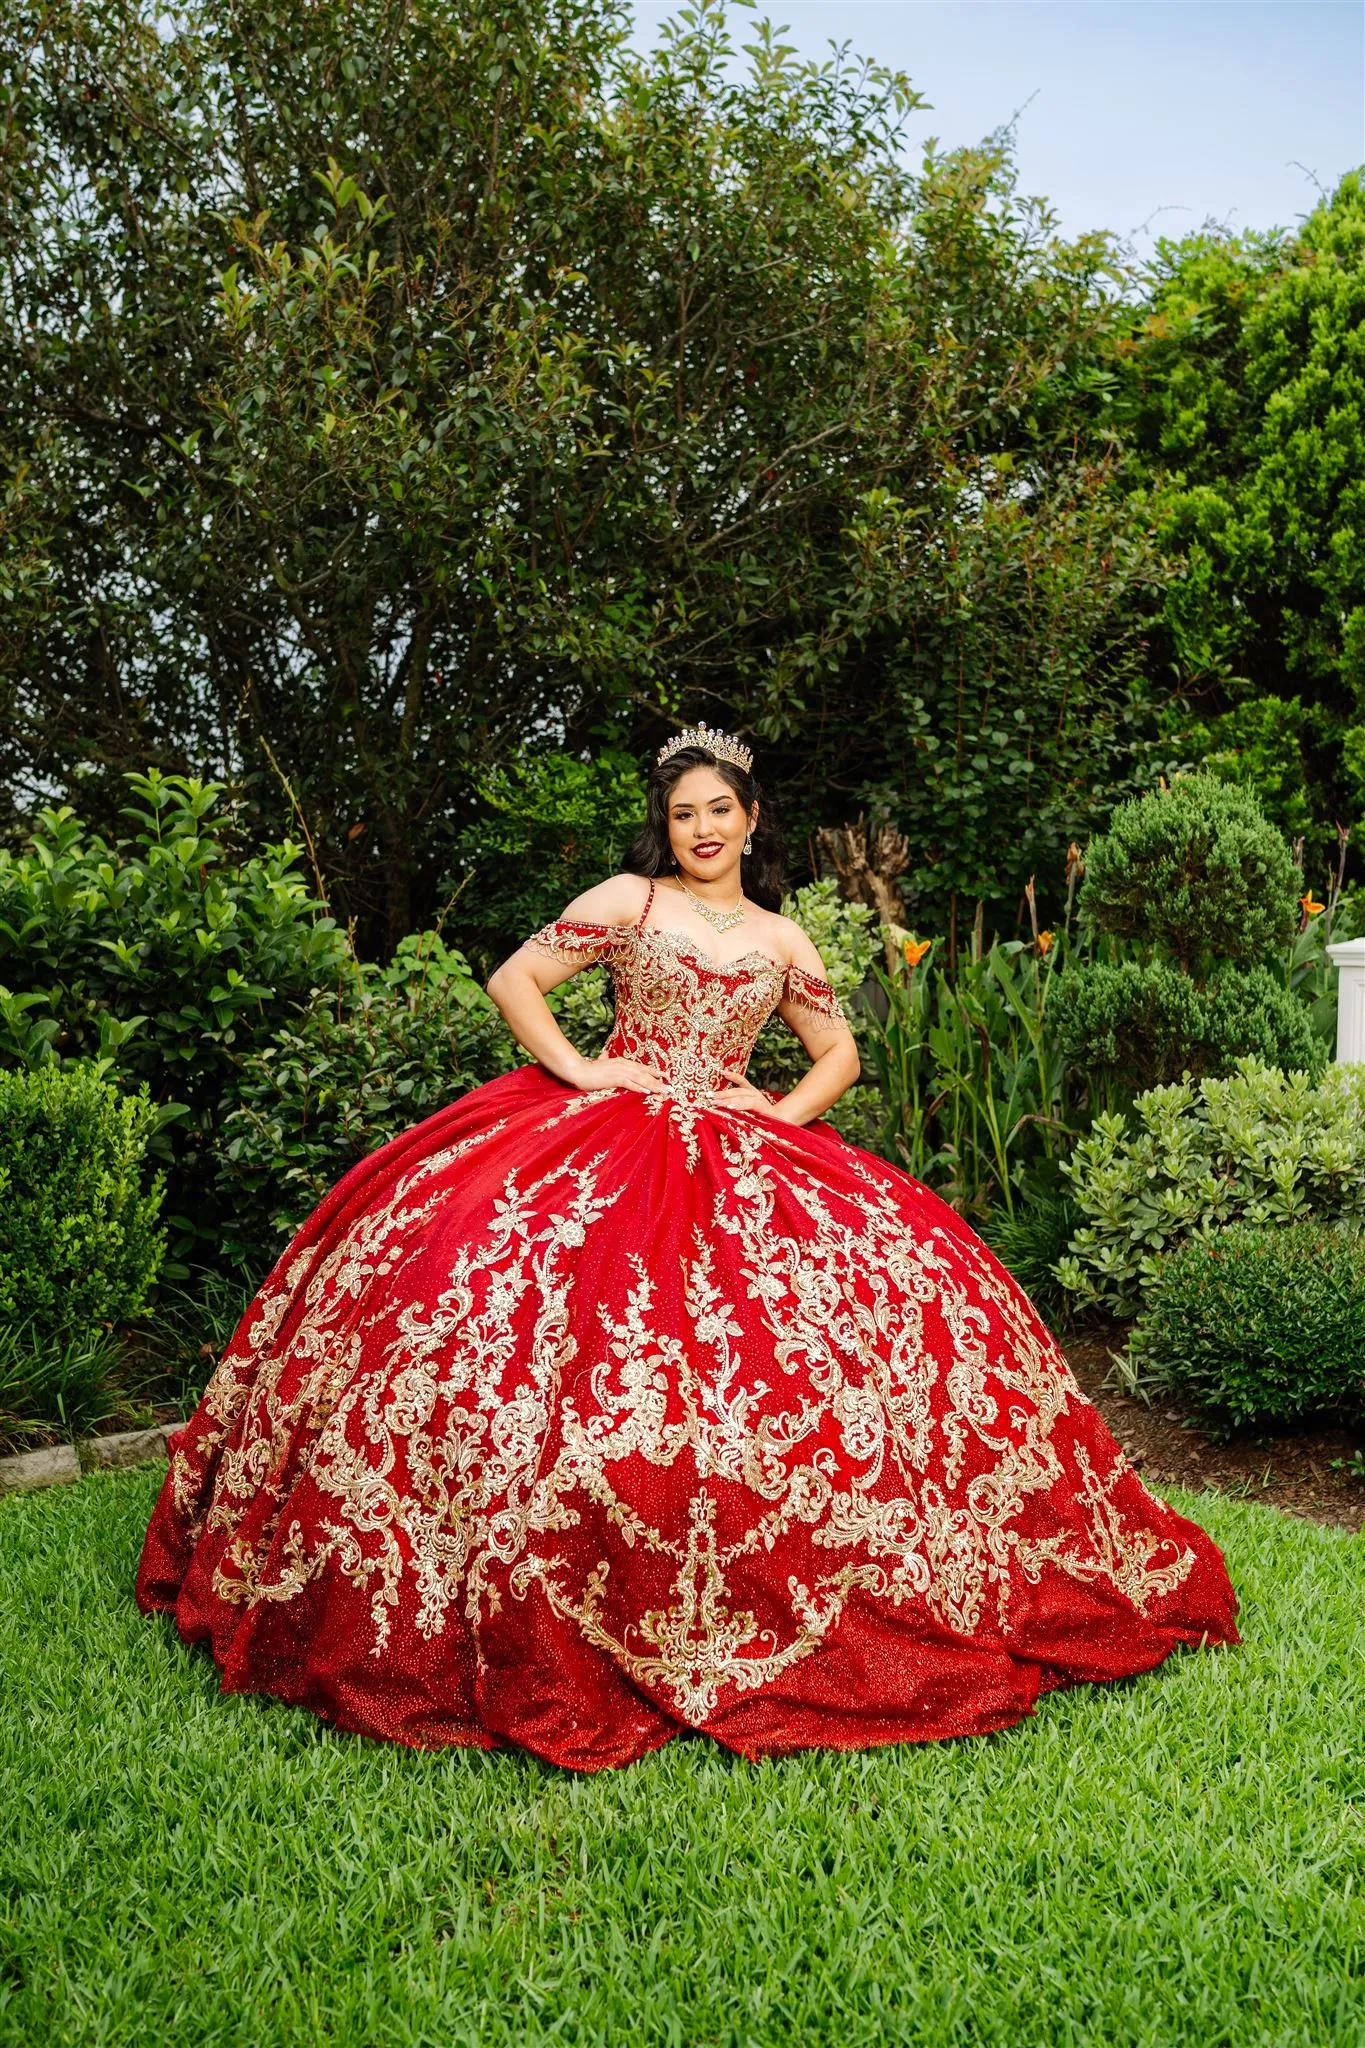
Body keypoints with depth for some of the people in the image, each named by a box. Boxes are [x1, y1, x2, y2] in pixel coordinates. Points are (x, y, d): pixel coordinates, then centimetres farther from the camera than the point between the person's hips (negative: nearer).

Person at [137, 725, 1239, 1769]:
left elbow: (842, 1051, 21)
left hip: (735, 1161, 3)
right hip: (603, 1140, -3)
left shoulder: (782, 941, 16)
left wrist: (785, 1110, 3)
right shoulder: (627, 900, 7)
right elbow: (514, 981, 5)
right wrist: (579, 1069, -7)